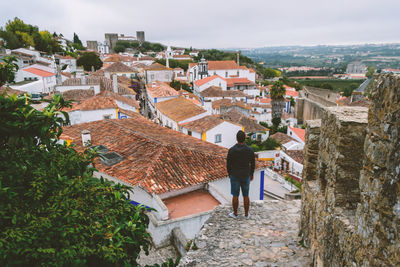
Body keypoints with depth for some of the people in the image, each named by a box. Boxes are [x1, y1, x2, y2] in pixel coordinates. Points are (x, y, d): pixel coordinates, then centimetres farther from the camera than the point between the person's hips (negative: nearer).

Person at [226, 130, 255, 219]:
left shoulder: (231, 150, -18)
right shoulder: (250, 150, -15)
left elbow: (228, 164, -9)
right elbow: (253, 164, -5)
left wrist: (229, 174, 9)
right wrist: (251, 174, 12)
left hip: (235, 176, -1)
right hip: (245, 176, 1)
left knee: (235, 195, 13)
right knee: (246, 196, 16)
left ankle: (235, 214, 27)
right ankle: (246, 214, 27)